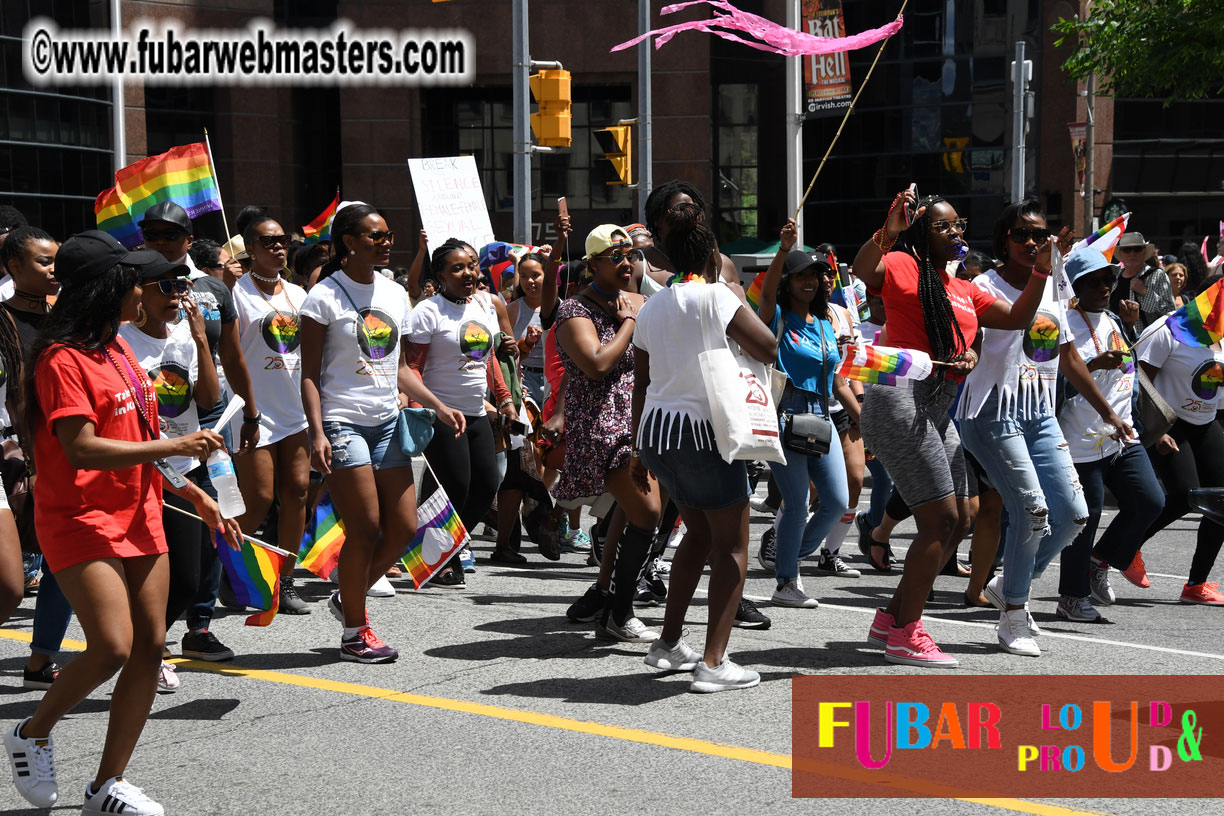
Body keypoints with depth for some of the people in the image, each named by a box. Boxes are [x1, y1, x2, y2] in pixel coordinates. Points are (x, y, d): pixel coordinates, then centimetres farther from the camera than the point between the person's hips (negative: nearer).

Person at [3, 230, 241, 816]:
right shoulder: (63, 358, -15)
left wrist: (190, 493, 17)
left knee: (150, 645, 4)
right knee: (111, 647, -18)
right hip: (81, 520, -9)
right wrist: (172, 447, -23)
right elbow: (82, 448, -23)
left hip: (138, 515, 9)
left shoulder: (118, 348, 14)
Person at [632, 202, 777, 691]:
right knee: (732, 545, 1)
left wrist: (640, 450, 21)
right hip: (702, 429, -7)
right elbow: (768, 349, -14)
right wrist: (738, 328, 6)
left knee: (700, 532, 24)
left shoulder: (651, 307, 12)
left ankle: (668, 645, 26)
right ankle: (713, 663, -6)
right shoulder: (715, 296, -9)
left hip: (655, 430, 8)